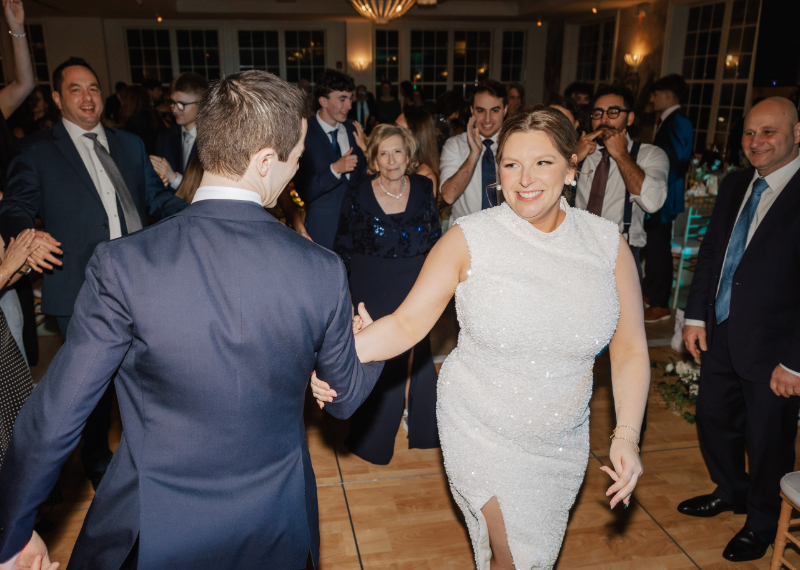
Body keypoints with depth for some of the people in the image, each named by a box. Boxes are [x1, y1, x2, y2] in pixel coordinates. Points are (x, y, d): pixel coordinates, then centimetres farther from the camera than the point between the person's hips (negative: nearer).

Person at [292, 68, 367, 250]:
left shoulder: (352, 129, 6)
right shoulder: (304, 136, -11)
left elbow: (358, 180, 9)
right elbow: (304, 192, -15)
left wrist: (363, 148, -6)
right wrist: (334, 169, -26)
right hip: (324, 227, -5)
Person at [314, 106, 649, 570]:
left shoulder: (607, 243, -10)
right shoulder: (468, 240, -16)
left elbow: (630, 348, -4)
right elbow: (407, 323, -16)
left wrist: (627, 435, -13)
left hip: (563, 441, 4)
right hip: (481, 433, -3)